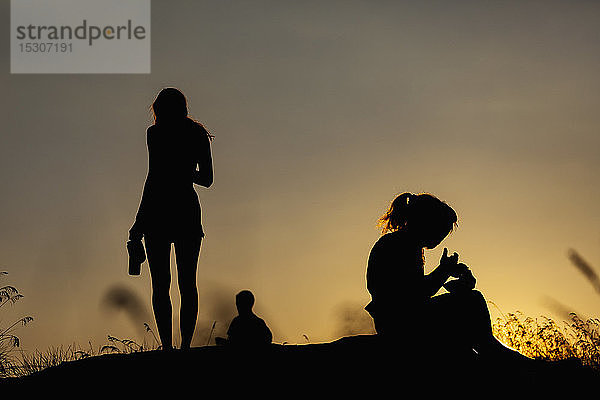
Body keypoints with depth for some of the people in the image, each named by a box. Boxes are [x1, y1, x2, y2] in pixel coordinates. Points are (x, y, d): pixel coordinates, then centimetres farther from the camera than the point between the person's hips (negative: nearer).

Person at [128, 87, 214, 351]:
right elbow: (207, 179, 11)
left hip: (159, 210, -3)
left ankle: (167, 346, -7)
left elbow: (154, 177, -11)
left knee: (160, 284, -1)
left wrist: (140, 222, -9)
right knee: (188, 282, 6)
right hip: (188, 209, 4)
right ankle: (186, 344, 0)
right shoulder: (199, 134, 9)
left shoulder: (156, 133, -4)